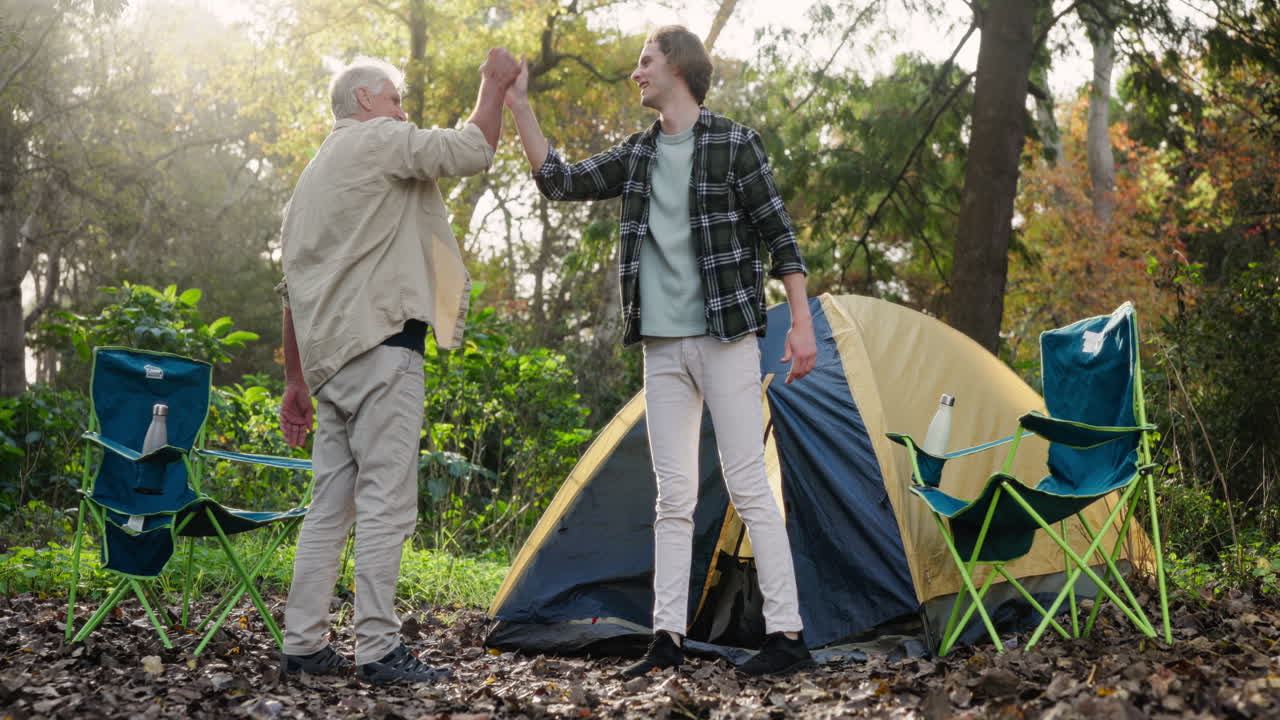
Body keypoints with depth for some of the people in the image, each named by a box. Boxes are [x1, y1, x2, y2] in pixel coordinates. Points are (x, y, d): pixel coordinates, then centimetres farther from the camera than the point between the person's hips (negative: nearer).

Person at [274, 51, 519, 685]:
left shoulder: (311, 177, 26)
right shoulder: (379, 141, -1)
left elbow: (292, 289, 24)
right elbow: (471, 151, -10)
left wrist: (295, 383, 23)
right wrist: (495, 85, 6)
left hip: (328, 355, 10)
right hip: (381, 347, -9)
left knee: (330, 505, 10)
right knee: (386, 503, -9)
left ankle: (303, 644, 11)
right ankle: (378, 650, -9)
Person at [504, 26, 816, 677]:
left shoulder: (733, 144, -4)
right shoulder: (635, 156, 13)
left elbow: (779, 237, -4)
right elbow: (558, 181, 13)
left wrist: (802, 323, -9)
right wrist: (516, 104, 9)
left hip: (726, 337, -6)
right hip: (662, 347, 6)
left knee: (748, 485, -7)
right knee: (673, 496, 6)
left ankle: (786, 634, -2)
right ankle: (668, 637, 9)